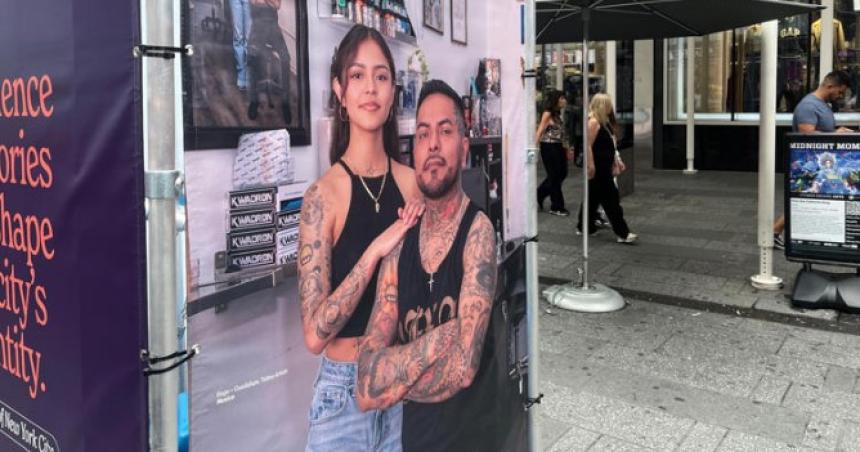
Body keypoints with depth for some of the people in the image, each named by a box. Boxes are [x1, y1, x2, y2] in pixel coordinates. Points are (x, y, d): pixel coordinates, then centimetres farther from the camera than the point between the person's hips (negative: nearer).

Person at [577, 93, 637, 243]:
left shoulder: (604, 121, 14)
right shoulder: (593, 122, -16)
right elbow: (588, 145, -21)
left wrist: (617, 160, 20)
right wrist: (591, 166, -24)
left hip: (604, 167, 10)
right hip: (598, 168, -10)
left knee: (593, 197, 16)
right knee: (611, 199, -8)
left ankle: (583, 227, 25)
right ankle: (622, 233, -5)